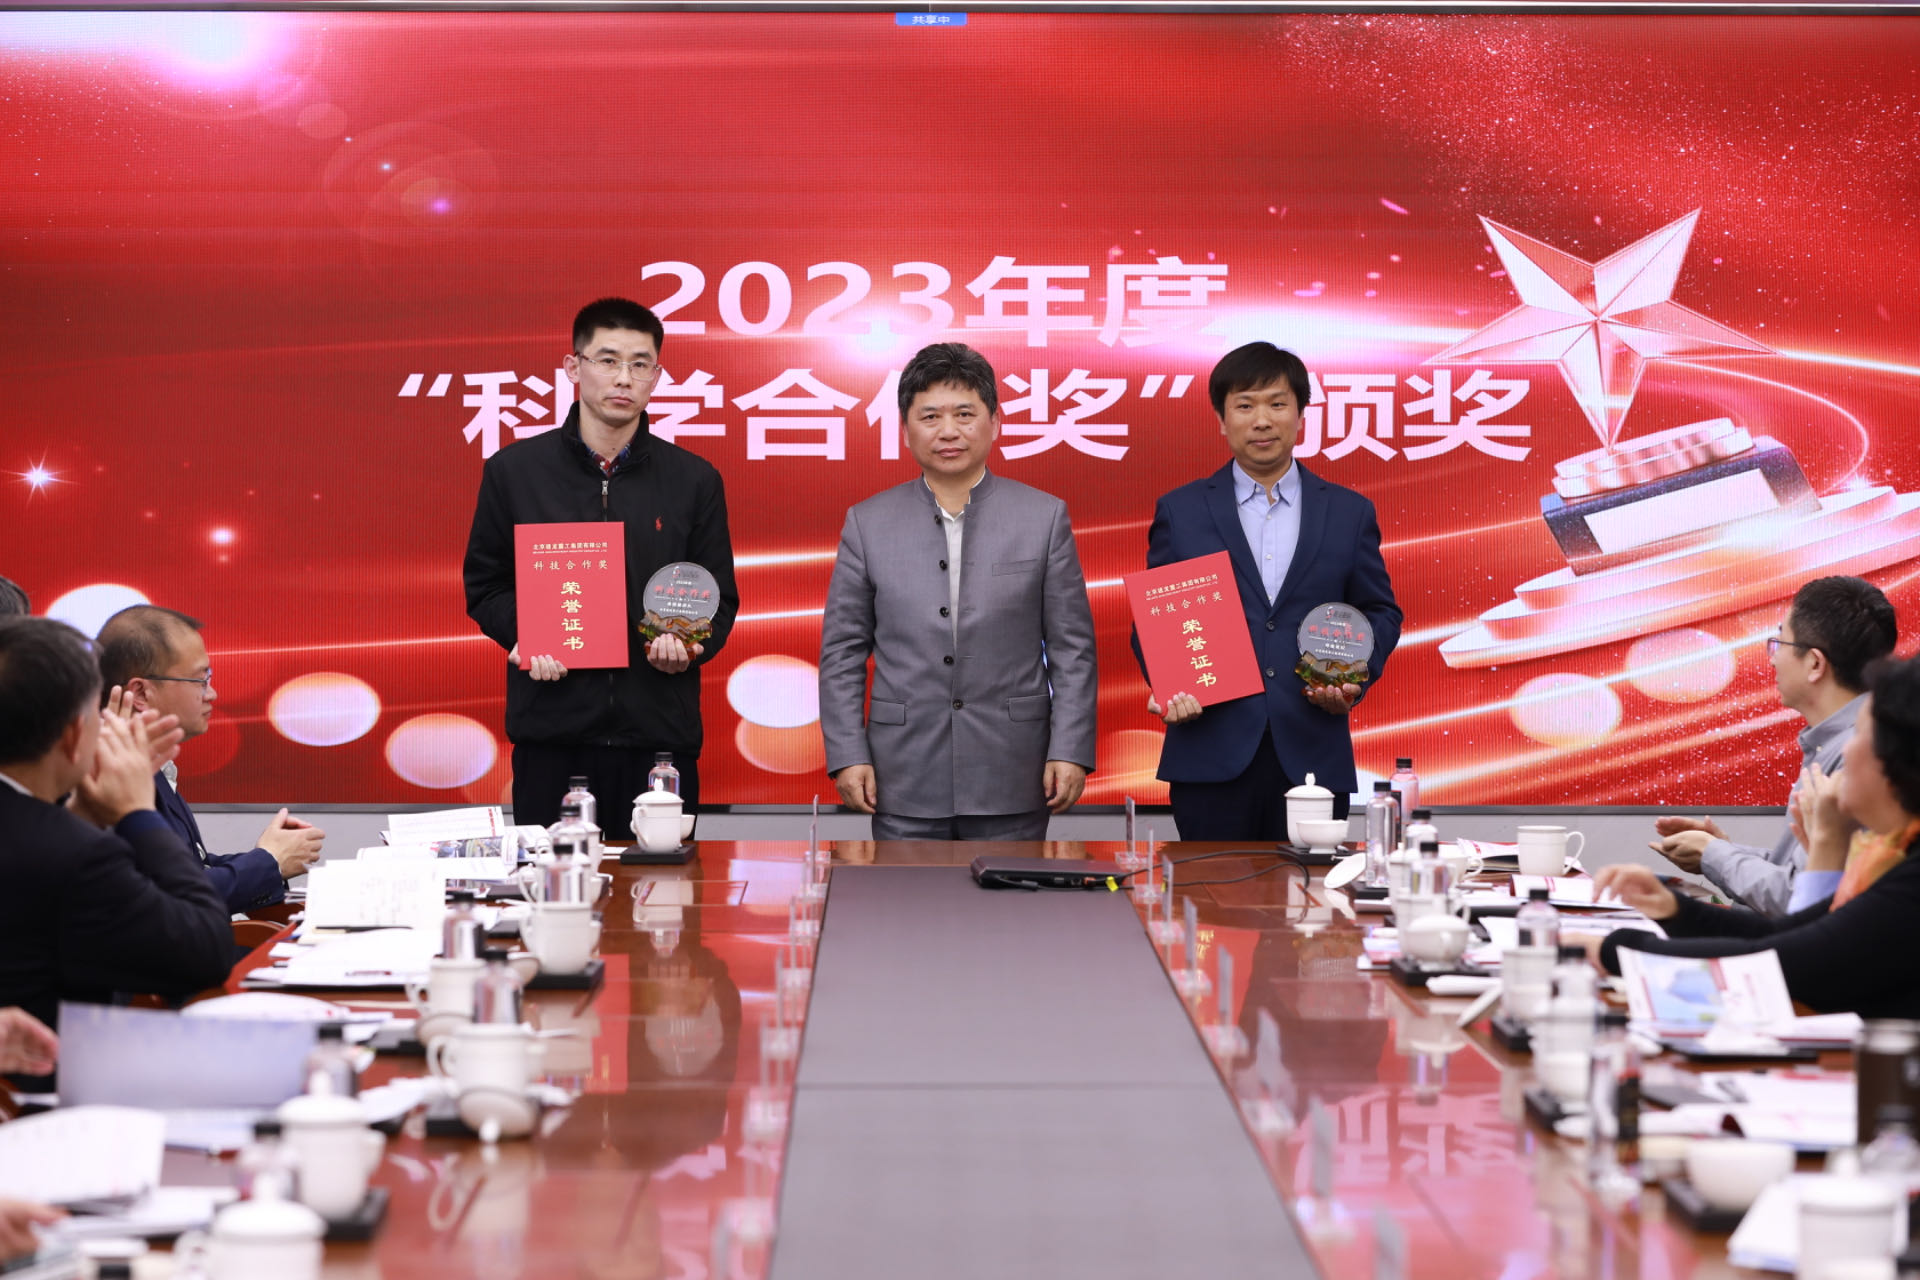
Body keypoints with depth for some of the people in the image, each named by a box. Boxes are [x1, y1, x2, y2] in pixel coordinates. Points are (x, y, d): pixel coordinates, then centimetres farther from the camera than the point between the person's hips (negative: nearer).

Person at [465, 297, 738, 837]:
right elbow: (483, 585, 10)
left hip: (660, 731, 0)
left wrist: (690, 645, -8)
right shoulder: (513, 471, 7)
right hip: (550, 731, 0)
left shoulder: (694, 480, 8)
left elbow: (720, 599, 12)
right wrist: (522, 635, -9)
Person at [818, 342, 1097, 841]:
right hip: (905, 783, 1)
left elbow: (1072, 647, 3)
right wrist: (847, 756, -2)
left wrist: (1070, 751, -4)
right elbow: (842, 651, 6)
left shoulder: (1044, 517, 4)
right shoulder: (868, 523, 6)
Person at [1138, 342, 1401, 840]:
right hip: (1212, 757, -1)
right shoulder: (1180, 511, 8)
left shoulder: (1349, 513, 10)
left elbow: (1380, 612, 15)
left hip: (1311, 760, 1)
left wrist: (1355, 680, -3)